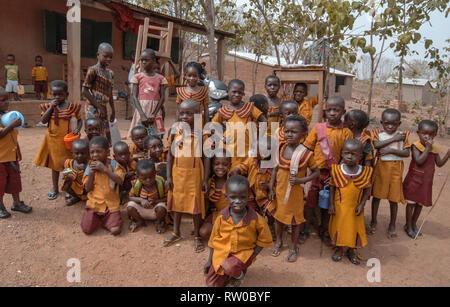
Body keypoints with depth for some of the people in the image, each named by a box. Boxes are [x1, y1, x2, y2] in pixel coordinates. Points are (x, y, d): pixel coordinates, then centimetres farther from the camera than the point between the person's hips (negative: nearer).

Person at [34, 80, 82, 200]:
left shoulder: (72, 107, -5)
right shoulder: (48, 106, -2)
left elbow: (79, 119, 4)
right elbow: (43, 120, -10)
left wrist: (77, 129, -15)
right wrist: (51, 107, -17)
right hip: (52, 140, 2)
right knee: (55, 164, 16)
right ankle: (55, 188, 30)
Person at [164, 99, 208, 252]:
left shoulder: (202, 133, -9)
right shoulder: (175, 131, -1)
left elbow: (206, 157, -6)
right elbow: (170, 155, 4)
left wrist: (205, 179, -7)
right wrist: (169, 176, 2)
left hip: (194, 173, -3)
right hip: (177, 172, 3)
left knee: (196, 204, 6)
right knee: (176, 201, 15)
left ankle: (197, 235, 24)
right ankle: (176, 232, 34)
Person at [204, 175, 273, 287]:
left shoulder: (256, 219, -18)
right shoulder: (222, 217, -12)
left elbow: (263, 240, -3)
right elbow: (214, 239, 1)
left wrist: (251, 258, -10)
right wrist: (210, 260, 6)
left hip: (243, 253, -3)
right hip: (221, 252, 3)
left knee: (229, 267, -32)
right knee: (212, 284, 4)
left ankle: (239, 275, 4)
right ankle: (238, 268, 28)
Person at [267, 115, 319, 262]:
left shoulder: (306, 154, -19)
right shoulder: (281, 148, -6)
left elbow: (316, 172, -7)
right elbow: (277, 168, 4)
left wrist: (301, 180, -22)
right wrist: (271, 188, 2)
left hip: (295, 193, -4)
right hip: (279, 191, 4)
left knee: (295, 221, 14)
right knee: (278, 216, 21)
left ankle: (293, 247, 37)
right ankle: (278, 241, 46)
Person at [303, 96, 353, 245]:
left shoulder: (346, 132, -4)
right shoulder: (318, 128, -2)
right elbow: (307, 148, 1)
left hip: (334, 174, 0)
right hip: (317, 171, 0)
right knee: (311, 201, 9)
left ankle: (323, 231, 32)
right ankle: (305, 230, 25)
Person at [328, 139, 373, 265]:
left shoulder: (365, 172, -11)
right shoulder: (337, 170, -11)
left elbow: (367, 189, -1)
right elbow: (332, 187, -3)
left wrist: (362, 204, -9)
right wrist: (331, 204, -5)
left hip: (355, 208, 0)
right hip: (339, 207, 0)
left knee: (355, 228, 14)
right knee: (339, 227, 14)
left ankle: (352, 250, 37)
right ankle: (339, 249, 38)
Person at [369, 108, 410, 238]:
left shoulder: (402, 135, 1)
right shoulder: (379, 134, 0)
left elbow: (407, 153, -8)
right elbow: (376, 145, -21)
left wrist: (391, 150, -19)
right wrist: (393, 139, -19)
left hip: (395, 169, 0)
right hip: (380, 167, 0)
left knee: (393, 198, 7)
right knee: (376, 195, 10)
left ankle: (392, 225, 24)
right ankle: (373, 222, 28)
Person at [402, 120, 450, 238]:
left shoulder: (434, 148, 2)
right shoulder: (416, 146, -14)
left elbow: (439, 163, 6)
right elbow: (419, 161, -26)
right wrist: (428, 148, -26)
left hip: (426, 181, 5)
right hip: (414, 180, -5)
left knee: (420, 203, 16)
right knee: (411, 202, 6)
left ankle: (414, 224, 34)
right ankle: (408, 225, 21)